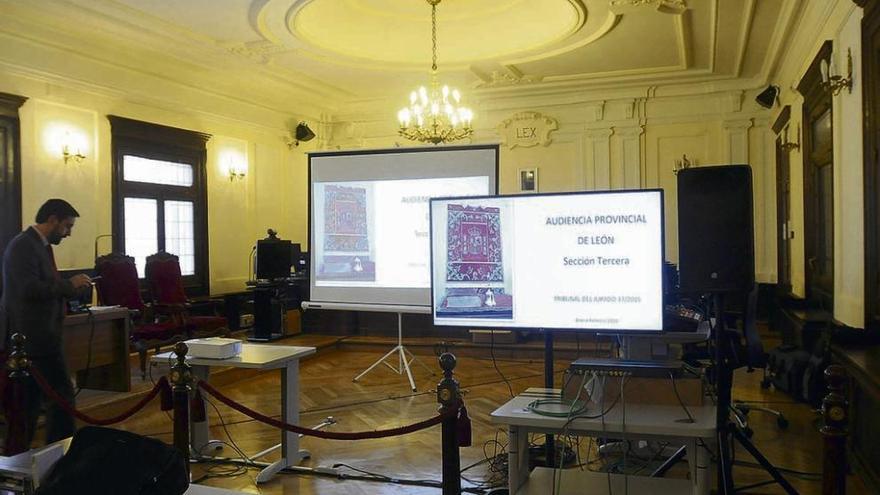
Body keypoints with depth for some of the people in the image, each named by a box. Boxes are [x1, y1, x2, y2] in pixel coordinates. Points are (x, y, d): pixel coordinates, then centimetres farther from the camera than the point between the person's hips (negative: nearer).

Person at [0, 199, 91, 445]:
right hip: (35, 337, -10)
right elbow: (29, 289, -26)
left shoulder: (38, 245, 15)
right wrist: (69, 285, -18)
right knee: (61, 396, -5)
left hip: (32, 337, 10)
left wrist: (69, 287, 7)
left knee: (29, 402, 15)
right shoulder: (24, 245, -15)